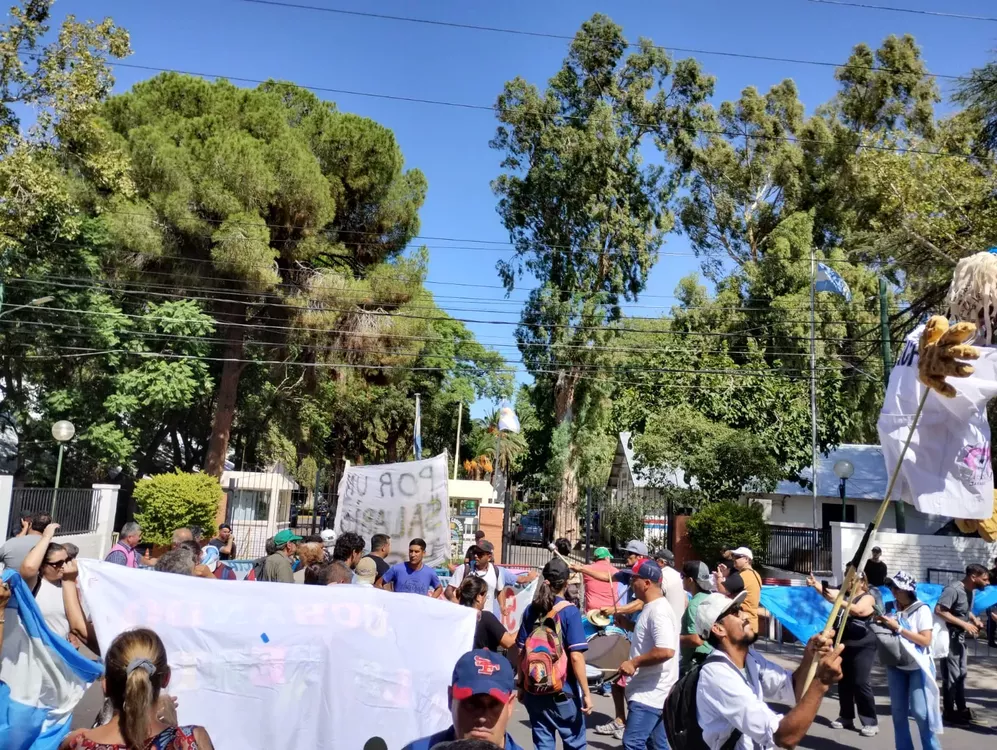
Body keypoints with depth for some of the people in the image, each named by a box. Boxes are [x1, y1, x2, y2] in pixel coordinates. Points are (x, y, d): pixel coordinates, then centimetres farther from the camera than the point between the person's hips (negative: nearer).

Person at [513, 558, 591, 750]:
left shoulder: (531, 609, 1)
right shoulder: (570, 611, -13)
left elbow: (520, 652, 6)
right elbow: (576, 657, -18)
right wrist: (586, 693, -13)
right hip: (563, 691, -4)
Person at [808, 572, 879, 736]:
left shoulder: (868, 598, -6)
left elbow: (857, 610, -26)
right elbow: (827, 592, -4)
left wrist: (838, 600, -37)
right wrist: (815, 584, -22)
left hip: (862, 648, -6)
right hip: (844, 646, 6)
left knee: (861, 683, -8)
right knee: (843, 682, 10)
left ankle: (871, 722, 0)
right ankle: (846, 717, 20)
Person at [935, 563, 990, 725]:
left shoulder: (971, 590, 5)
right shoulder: (954, 589, -24)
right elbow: (939, 610, -29)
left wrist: (975, 620, 0)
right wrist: (964, 624, -26)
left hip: (961, 637, 9)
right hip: (950, 636, -9)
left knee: (961, 674, 16)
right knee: (952, 675, -1)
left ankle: (962, 710, 27)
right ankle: (949, 713, 10)